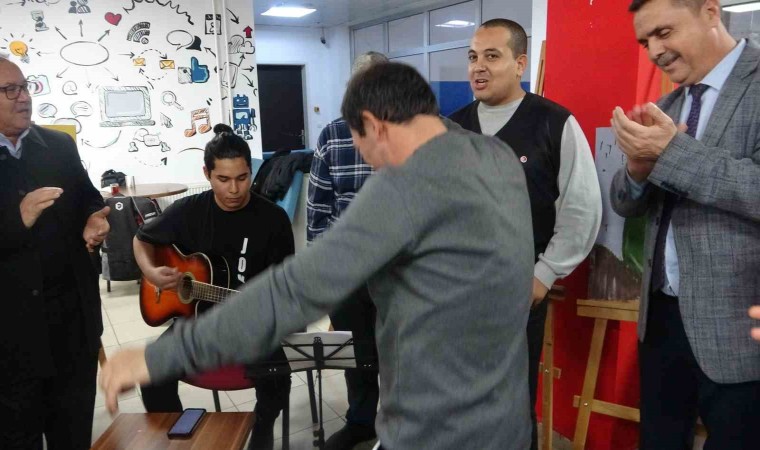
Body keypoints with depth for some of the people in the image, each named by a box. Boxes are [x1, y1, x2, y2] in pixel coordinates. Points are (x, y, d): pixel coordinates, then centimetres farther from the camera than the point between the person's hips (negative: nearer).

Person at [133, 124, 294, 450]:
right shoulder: (188, 211, -4)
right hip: (196, 316, 2)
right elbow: (142, 239, 12)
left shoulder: (273, 218, -9)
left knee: (276, 381, -25)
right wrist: (151, 272, -8)